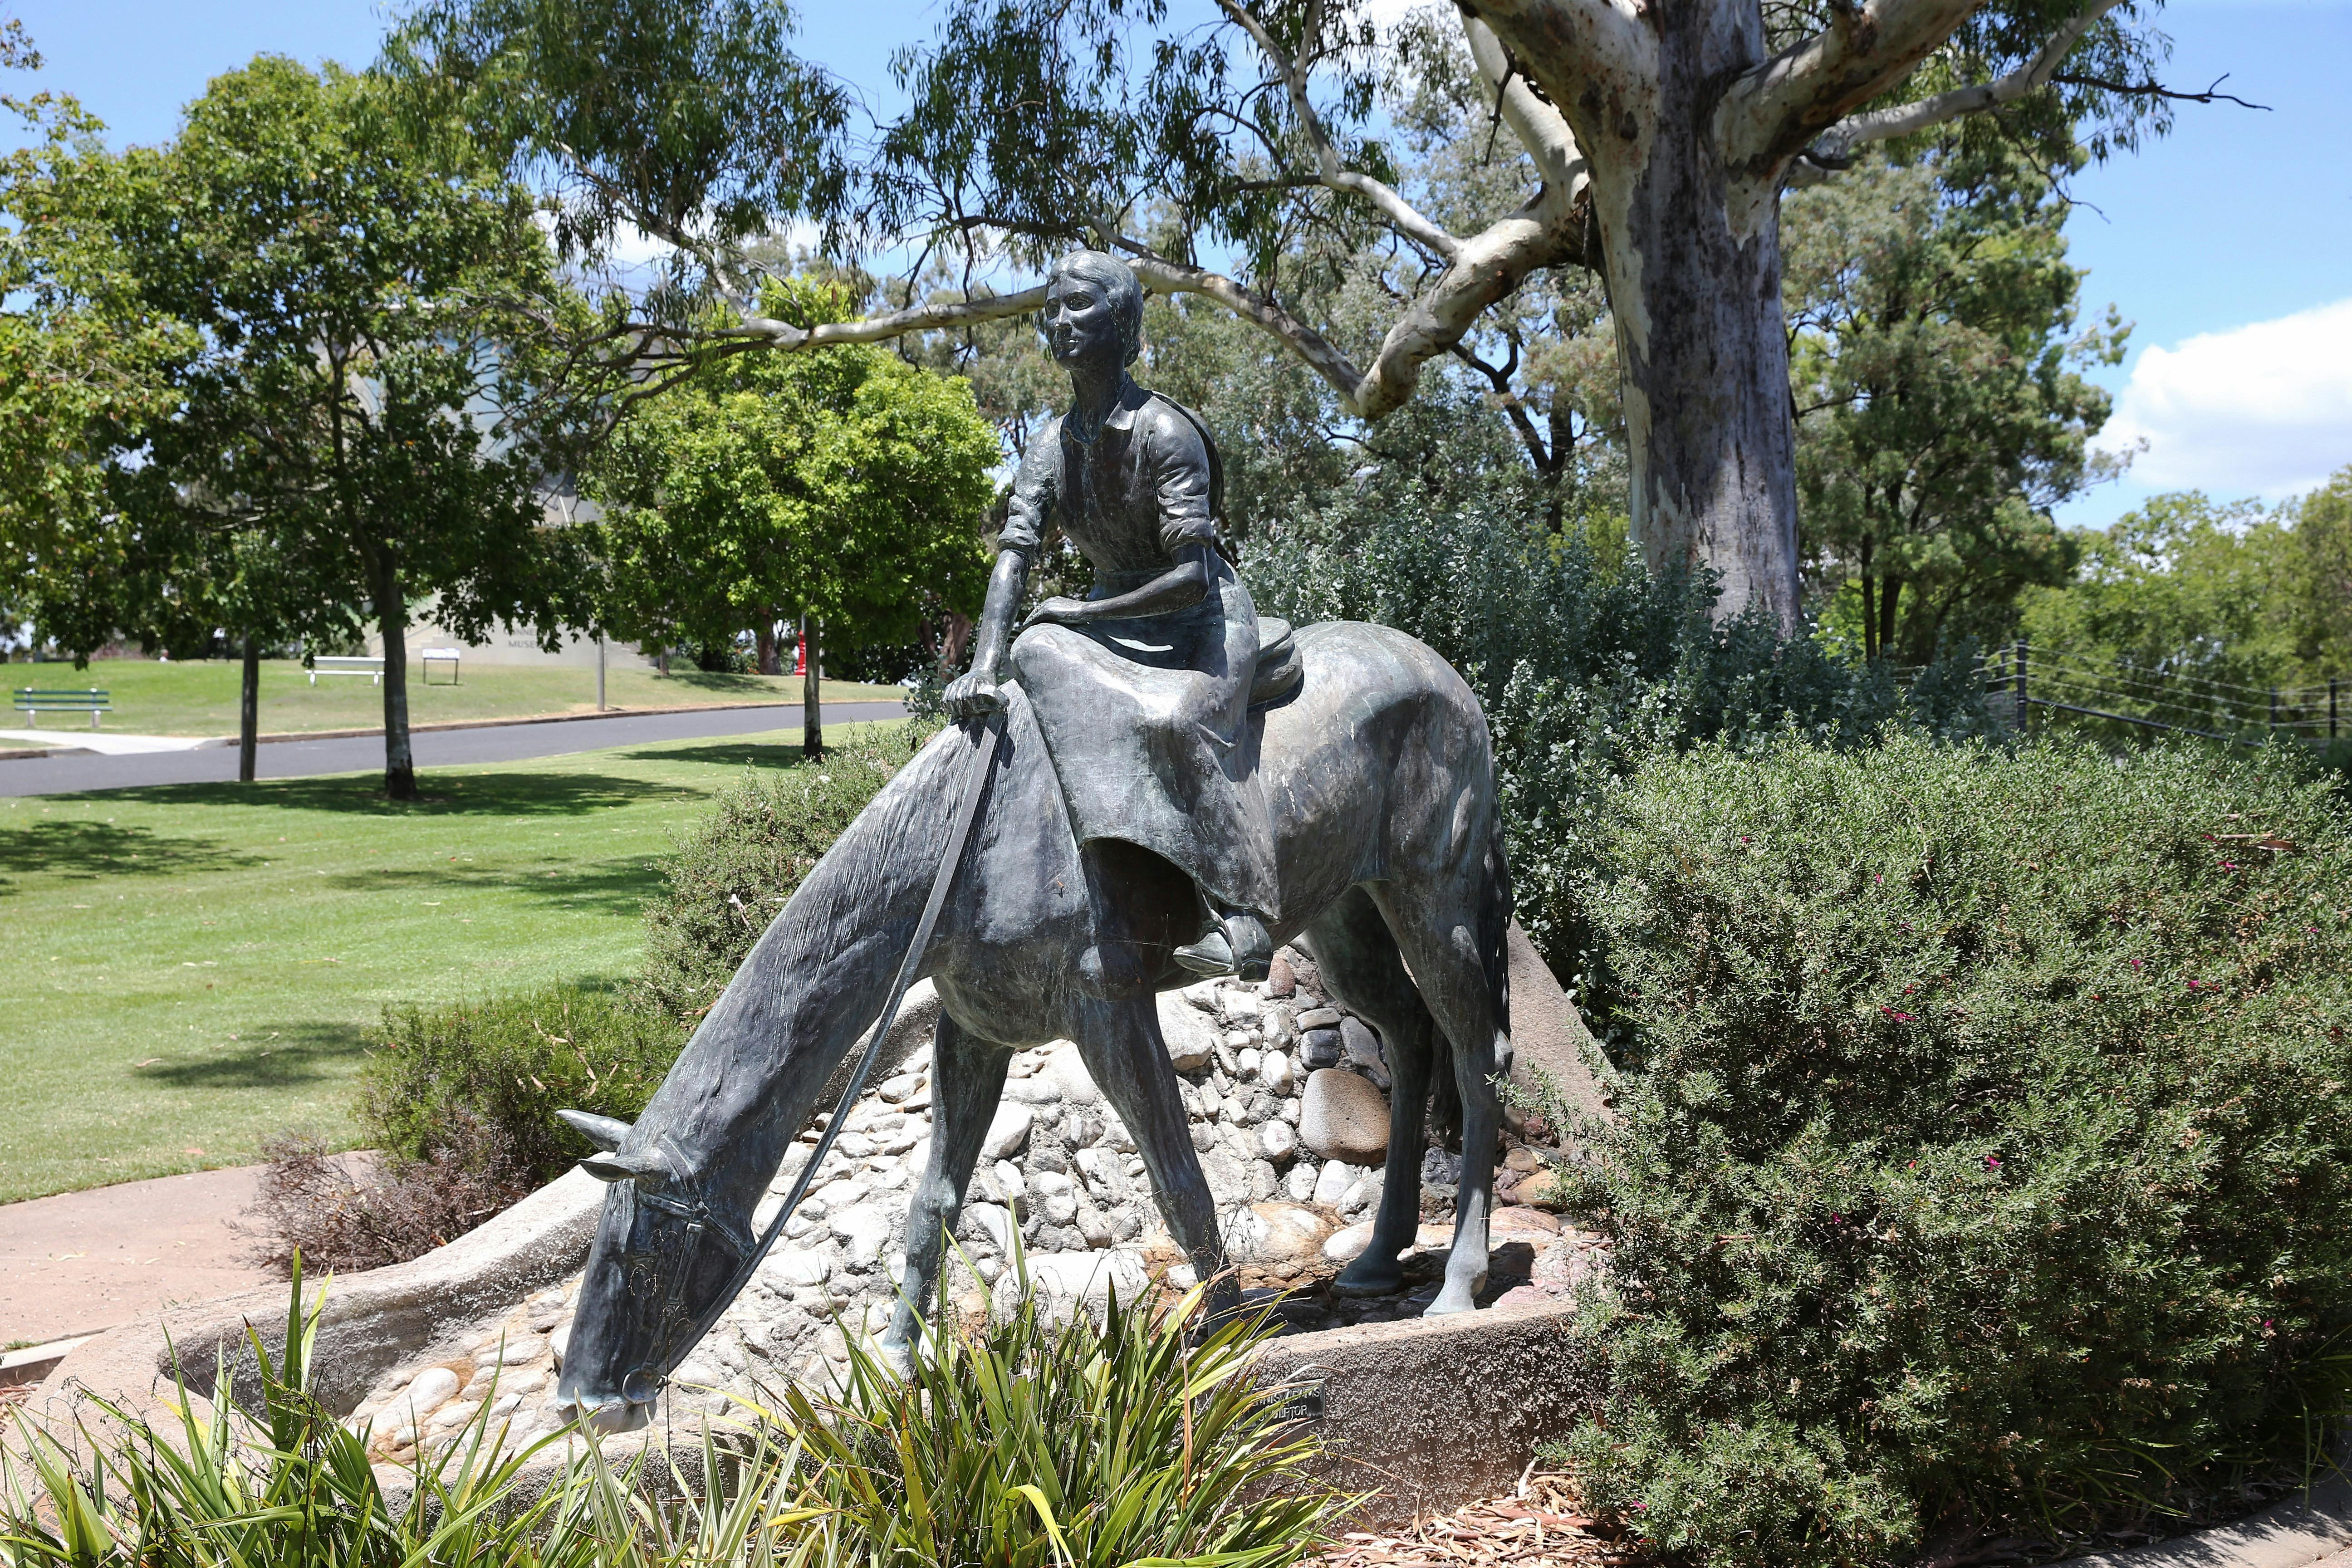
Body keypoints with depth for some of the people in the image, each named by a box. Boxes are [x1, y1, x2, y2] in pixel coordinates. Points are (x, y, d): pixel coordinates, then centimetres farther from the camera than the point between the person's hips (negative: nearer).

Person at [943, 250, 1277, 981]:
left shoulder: (1164, 431, -20)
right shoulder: (1051, 447, 0)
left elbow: (1192, 577, -25)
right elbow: (1013, 555, -8)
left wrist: (1083, 612, -19)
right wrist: (985, 664, -23)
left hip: (1202, 623, -7)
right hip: (1116, 619, 7)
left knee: (1172, 720, -35)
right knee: (1036, 655, -22)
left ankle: (1241, 916, -29)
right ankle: (1132, 871, -25)